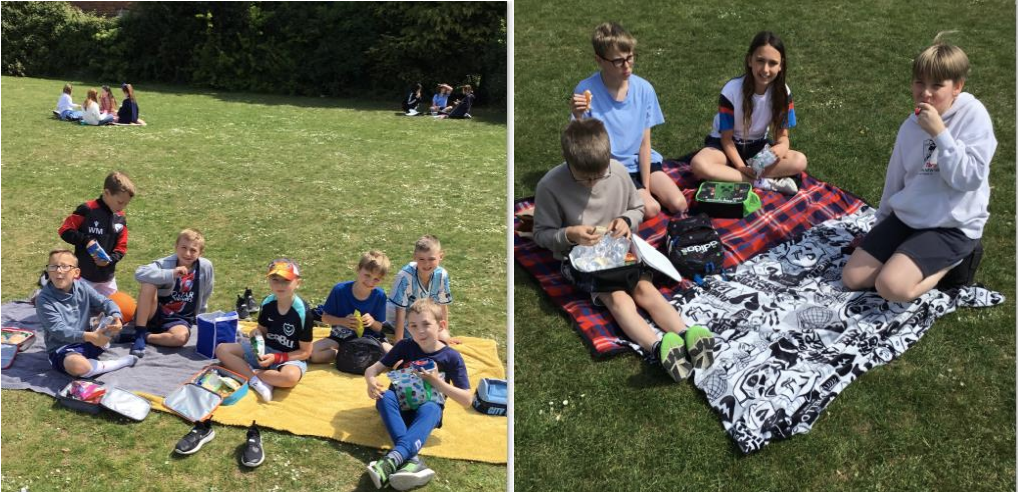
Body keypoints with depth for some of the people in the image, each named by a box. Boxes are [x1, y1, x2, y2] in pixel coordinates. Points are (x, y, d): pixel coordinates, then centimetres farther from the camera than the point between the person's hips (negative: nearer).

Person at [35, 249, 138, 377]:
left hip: (88, 342, 6)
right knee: (76, 365, -40)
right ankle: (120, 363, -15)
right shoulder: (44, 299, -15)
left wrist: (116, 317, -27)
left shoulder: (82, 288, 1)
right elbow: (59, 330, -23)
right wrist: (88, 336, -37)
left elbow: (105, 303, -3)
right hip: (62, 349, -6)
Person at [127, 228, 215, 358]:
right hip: (154, 314, 0)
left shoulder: (206, 267, -8)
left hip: (179, 319, 1)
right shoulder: (166, 263, -13)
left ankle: (145, 337, -12)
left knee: (181, 337, -35)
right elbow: (139, 273, -31)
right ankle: (139, 334, -22)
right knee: (149, 284, -29)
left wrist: (199, 319, 16)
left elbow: (204, 295, 8)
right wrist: (171, 274, -37)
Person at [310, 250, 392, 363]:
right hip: (341, 337, 0)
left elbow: (380, 328, -1)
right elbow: (325, 317, -3)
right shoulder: (340, 289, -14)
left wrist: (372, 322, -24)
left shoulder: (379, 295, -10)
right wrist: (343, 321, -21)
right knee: (313, 353, -27)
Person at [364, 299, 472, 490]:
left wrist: (437, 381, -19)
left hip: (429, 407, -2)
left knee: (430, 409, -37)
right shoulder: (404, 346, -1)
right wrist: (371, 381, -24)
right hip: (400, 405, 2)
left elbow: (466, 400, -7)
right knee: (385, 396, -31)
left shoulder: (451, 357, -6)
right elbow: (373, 369, 0)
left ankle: (394, 458, -60)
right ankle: (411, 460, -49)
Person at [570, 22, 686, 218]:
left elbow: (645, 142, -5)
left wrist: (646, 186, -8)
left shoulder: (644, 88, -9)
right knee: (651, 209, -20)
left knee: (679, 205, -11)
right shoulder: (585, 91, -18)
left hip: (640, 161, 4)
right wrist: (579, 117, -36)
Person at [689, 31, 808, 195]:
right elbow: (726, 138, -15)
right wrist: (742, 167, -28)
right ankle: (761, 182, -31)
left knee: (799, 161, -22)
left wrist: (780, 148, -33)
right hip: (726, 144, -3)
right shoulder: (731, 91, -23)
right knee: (699, 165, -36)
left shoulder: (782, 92, -14)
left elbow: (782, 135, -8)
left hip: (758, 146, 3)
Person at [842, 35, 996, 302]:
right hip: (905, 218, 6)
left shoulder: (973, 116, -13)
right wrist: (880, 225, 21)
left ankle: (953, 262, 3)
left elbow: (969, 178, -21)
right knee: (851, 278, -4)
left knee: (891, 287, -25)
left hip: (952, 227, -6)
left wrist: (940, 133, -24)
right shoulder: (910, 125, 5)